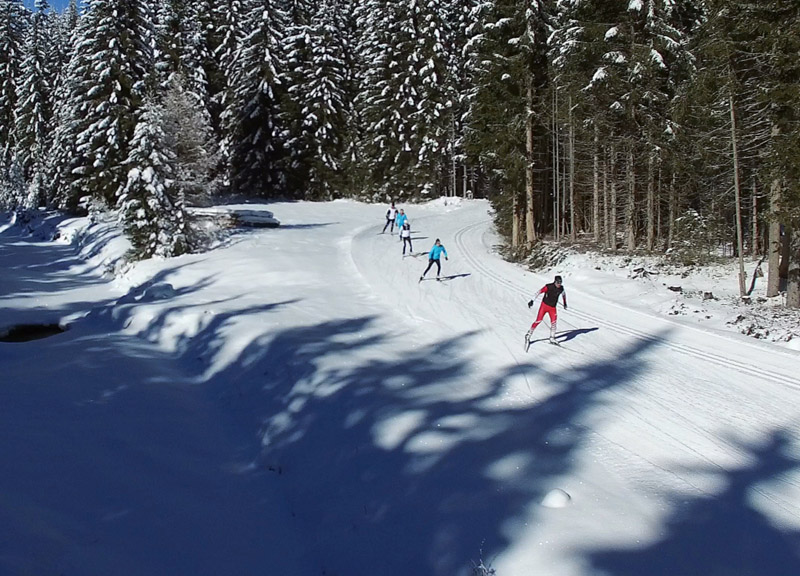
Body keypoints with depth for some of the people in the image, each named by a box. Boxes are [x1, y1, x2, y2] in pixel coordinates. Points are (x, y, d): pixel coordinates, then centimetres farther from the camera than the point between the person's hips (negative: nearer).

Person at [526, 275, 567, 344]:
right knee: (538, 321, -5)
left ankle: (552, 339, -6)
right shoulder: (548, 287, -17)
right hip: (544, 305, -3)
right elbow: (539, 292, -16)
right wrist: (532, 301, -20)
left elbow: (564, 294, 19)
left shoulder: (561, 288, -4)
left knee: (554, 322, -12)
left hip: (553, 308, 3)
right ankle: (529, 333, 11)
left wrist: (565, 303, 27)